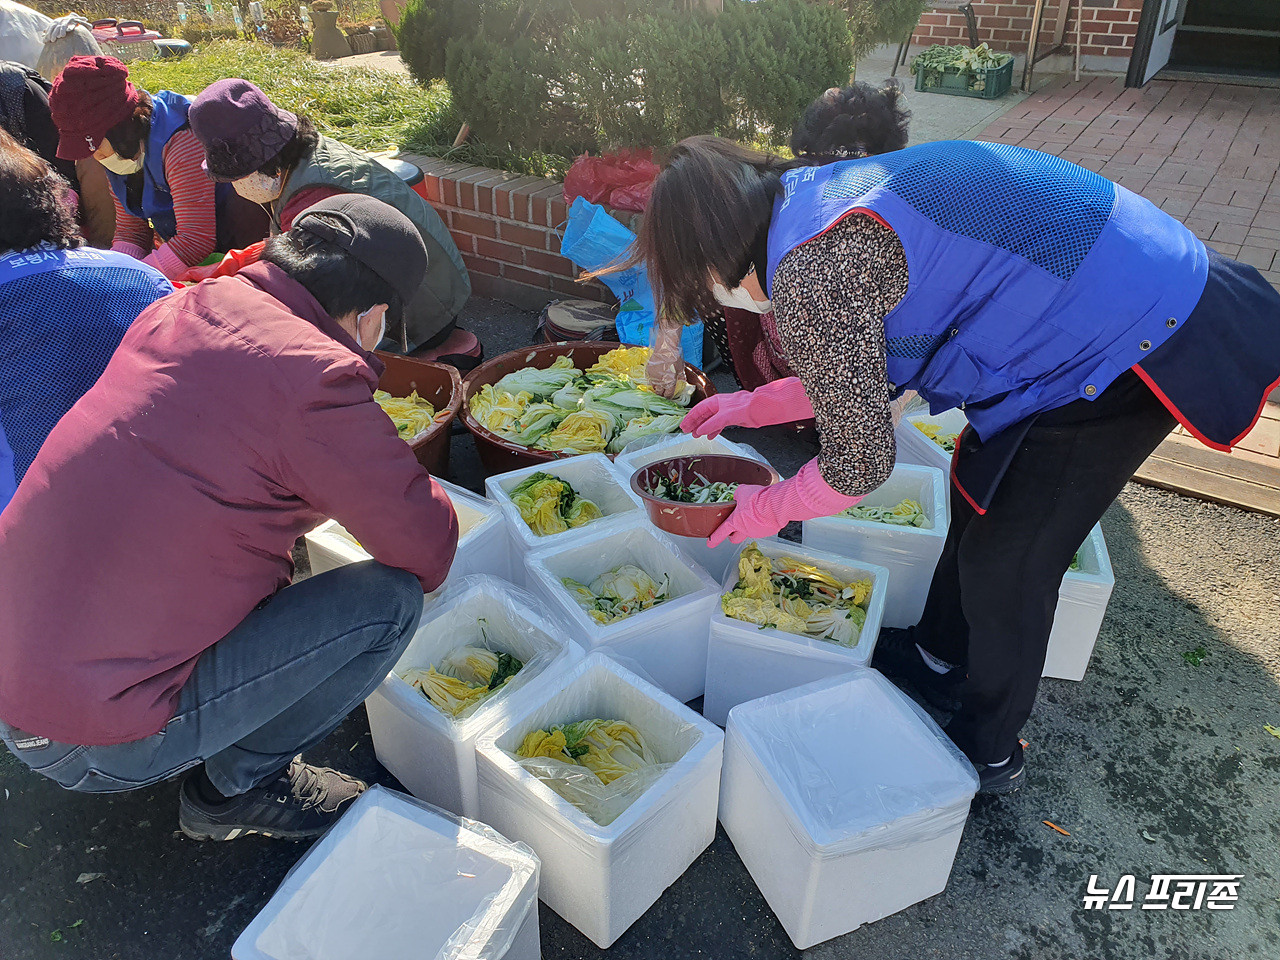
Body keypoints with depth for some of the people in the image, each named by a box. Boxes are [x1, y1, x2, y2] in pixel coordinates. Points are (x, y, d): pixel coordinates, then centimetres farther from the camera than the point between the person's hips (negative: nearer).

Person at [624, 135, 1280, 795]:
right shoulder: (822, 196, 7)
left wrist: (767, 509, 3)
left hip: (1136, 341, -10)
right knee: (980, 482, 22)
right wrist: (752, 405, 22)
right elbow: (862, 373, 17)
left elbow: (859, 465, -16)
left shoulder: (808, 278, -25)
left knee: (1006, 559, 3)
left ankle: (987, 752, 28)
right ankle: (938, 658, 45)